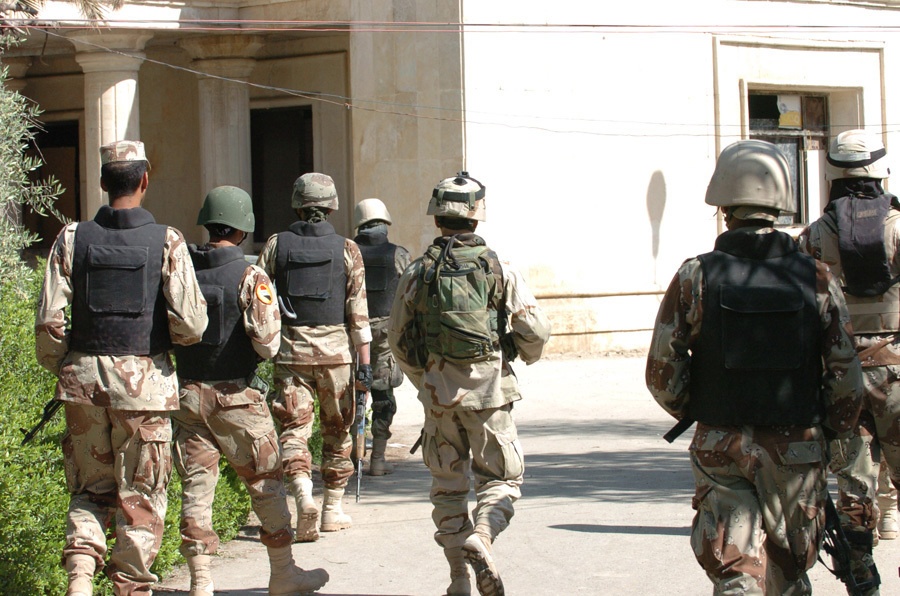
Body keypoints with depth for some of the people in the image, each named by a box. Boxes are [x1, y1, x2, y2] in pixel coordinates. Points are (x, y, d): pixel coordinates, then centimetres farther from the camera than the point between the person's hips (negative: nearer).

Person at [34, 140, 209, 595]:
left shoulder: (73, 238, -1)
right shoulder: (166, 241, -6)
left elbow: (48, 321, -4)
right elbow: (191, 324, -10)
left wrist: (61, 368, 13)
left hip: (84, 377, 2)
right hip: (144, 380, -2)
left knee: (90, 489, 16)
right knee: (141, 496, 9)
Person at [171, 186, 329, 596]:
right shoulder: (250, 277, -12)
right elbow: (267, 344, -17)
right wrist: (273, 335, 5)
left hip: (187, 393, 4)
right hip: (236, 396, -4)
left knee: (196, 486, 7)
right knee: (266, 483, 10)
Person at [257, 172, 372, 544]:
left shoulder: (276, 245, 2)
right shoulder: (346, 249, -1)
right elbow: (358, 311, -4)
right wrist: (365, 362, -1)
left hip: (290, 349, 0)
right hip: (335, 348, 0)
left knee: (294, 428, 1)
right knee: (337, 430, 13)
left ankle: (303, 495, -21)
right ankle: (333, 509, 17)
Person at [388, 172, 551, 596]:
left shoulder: (417, 273, 1)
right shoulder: (498, 270, -6)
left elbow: (398, 339, 9)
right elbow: (536, 330, -6)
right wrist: (527, 355, 17)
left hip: (438, 392, 2)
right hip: (489, 389, -2)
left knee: (448, 485, 12)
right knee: (500, 478, 10)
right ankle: (481, 539, -19)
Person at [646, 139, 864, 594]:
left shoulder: (695, 277, -8)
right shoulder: (816, 278, -5)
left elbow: (662, 373, -5)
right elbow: (846, 377, -4)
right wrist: (832, 430, 14)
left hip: (720, 449, -1)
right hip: (796, 449, 1)